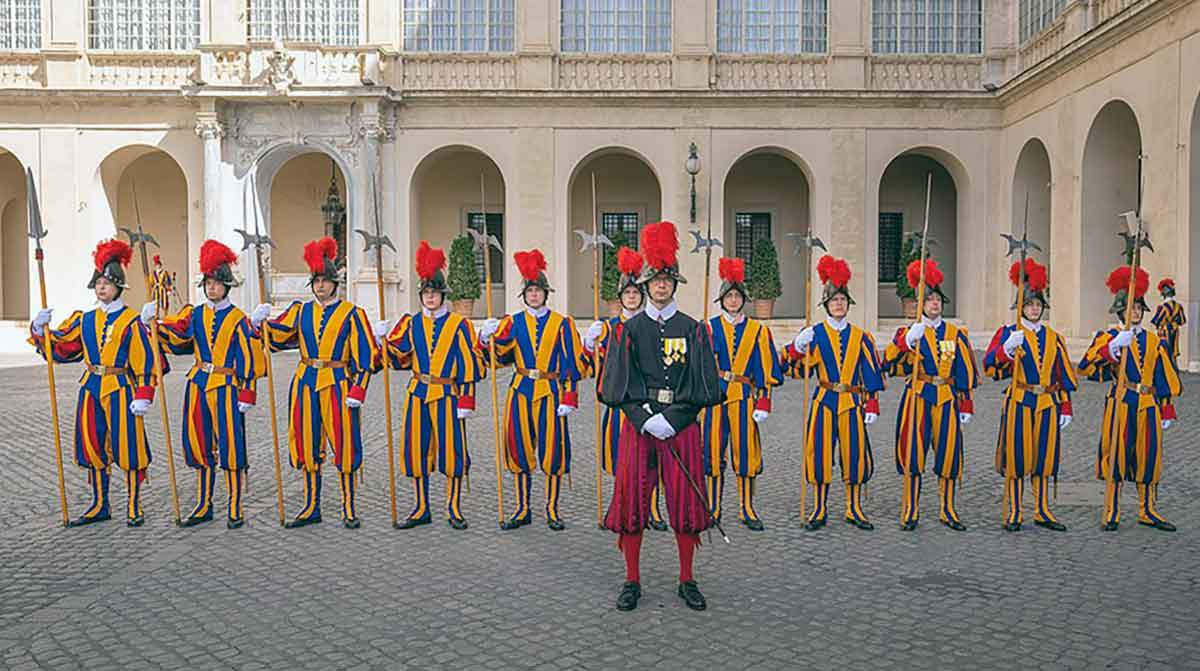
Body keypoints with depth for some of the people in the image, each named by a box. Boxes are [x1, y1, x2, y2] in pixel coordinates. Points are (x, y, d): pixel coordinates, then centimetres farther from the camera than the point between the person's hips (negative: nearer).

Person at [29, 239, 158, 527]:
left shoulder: (132, 321, -5)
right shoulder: (85, 320, 10)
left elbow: (145, 360, -8)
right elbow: (57, 347, 11)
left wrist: (143, 396, -14)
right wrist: (40, 329, -7)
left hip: (121, 390, -6)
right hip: (91, 390, 6)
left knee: (127, 446, -2)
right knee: (92, 447, 11)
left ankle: (134, 508, 10)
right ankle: (100, 506, 24)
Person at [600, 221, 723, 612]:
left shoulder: (693, 329, 4)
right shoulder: (630, 329, 4)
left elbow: (703, 387, -1)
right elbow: (617, 385, 0)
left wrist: (672, 420, -12)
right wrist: (644, 419, -12)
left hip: (682, 426, 0)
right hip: (637, 424, 0)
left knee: (686, 502, 4)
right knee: (631, 500, 2)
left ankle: (687, 581, 20)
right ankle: (632, 581, 17)